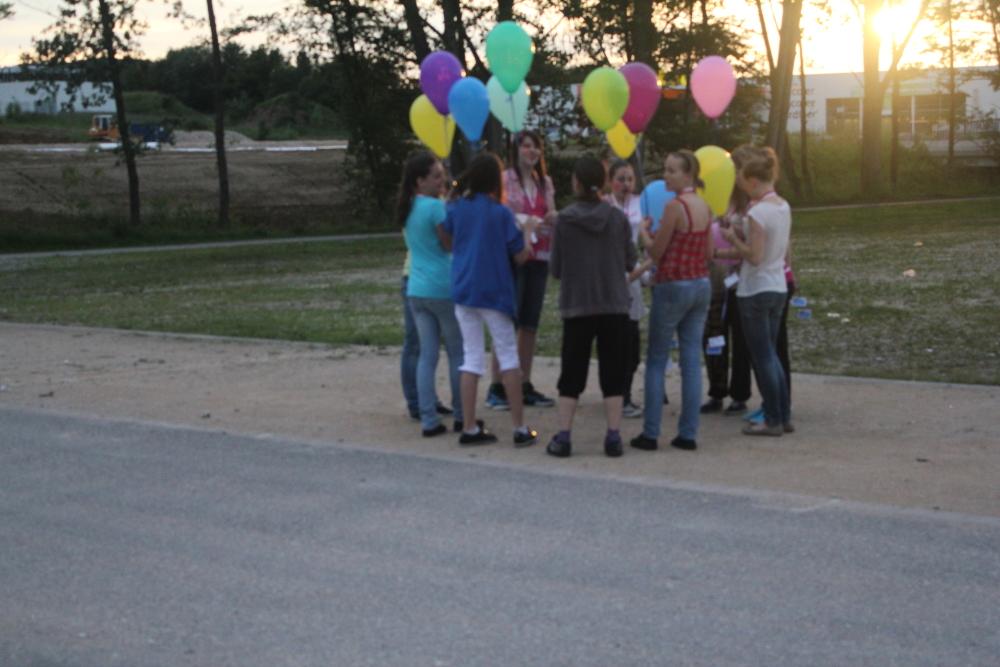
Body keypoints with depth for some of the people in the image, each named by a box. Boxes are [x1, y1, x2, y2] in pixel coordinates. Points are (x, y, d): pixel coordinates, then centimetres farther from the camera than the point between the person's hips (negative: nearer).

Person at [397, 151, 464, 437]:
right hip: (443, 288, -7)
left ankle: (429, 420, 3)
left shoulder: (408, 209, 11)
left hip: (416, 290, 7)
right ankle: (461, 416, 14)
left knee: (427, 355, 6)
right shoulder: (436, 207, -14)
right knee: (457, 353, 7)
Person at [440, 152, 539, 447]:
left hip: (463, 291, 4)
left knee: (471, 358, 9)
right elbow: (520, 256, -4)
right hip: (494, 292, -4)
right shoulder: (500, 213, -9)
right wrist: (527, 231, 12)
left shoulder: (456, 209, 2)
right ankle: (520, 428, 5)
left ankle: (470, 428, 7)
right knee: (508, 355, 6)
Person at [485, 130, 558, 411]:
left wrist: (553, 220, -5)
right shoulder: (504, 180, -4)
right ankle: (496, 387, -1)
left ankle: (525, 385, 15)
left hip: (539, 258, 5)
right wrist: (525, 223, -22)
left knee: (530, 324, 8)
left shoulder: (545, 183, 13)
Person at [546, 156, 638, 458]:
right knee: (612, 371, 8)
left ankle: (563, 437, 5)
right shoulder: (618, 218, -4)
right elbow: (630, 262, 4)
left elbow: (555, 269, -4)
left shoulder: (565, 220, -8)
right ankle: (613, 436, 6)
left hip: (576, 306, -1)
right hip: (614, 305, 1)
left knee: (572, 373, 7)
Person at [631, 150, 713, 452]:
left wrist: (643, 233, 7)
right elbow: (708, 253, 12)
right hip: (701, 285, 7)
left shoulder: (675, 206, -16)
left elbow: (656, 252, -11)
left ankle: (650, 433, 1)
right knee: (692, 360, 7)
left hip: (673, 287, -7)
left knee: (656, 361, 2)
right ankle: (688, 433, 7)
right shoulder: (705, 207, 7)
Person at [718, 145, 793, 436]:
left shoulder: (757, 213, -19)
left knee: (762, 357, 1)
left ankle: (773, 420, 6)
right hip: (778, 287, 8)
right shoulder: (783, 207, 6)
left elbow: (754, 256, -21)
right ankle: (784, 416, 18)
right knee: (771, 355, 16)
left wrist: (733, 239, -4)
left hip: (756, 291, -8)